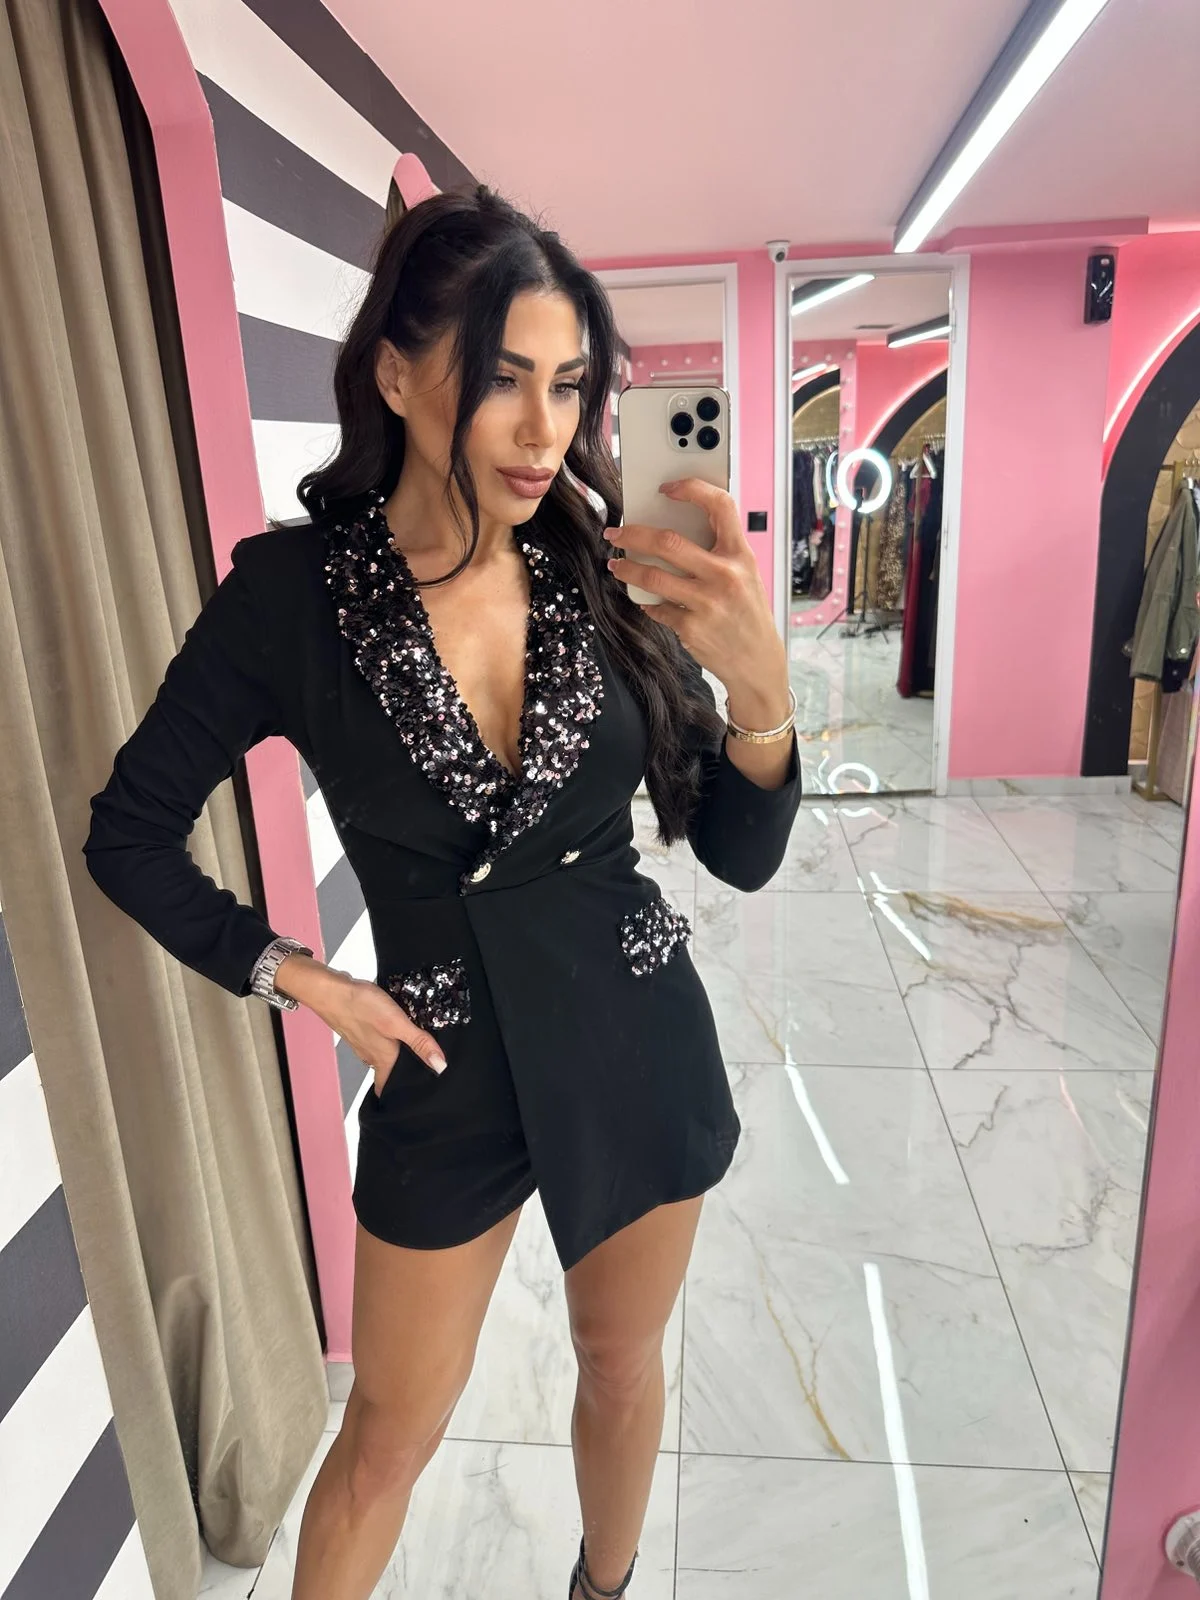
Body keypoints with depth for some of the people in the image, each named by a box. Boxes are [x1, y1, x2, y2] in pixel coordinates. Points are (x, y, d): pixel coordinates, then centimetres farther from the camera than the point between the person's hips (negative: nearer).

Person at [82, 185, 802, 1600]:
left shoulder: (602, 578, -8)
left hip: (642, 1043, 3)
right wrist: (302, 981, -8)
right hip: (450, 1071, -2)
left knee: (621, 1368, 25)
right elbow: (129, 836, -3)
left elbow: (740, 857, -9)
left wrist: (759, 690, -27)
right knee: (390, 1434, 17)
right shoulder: (290, 592, -14)